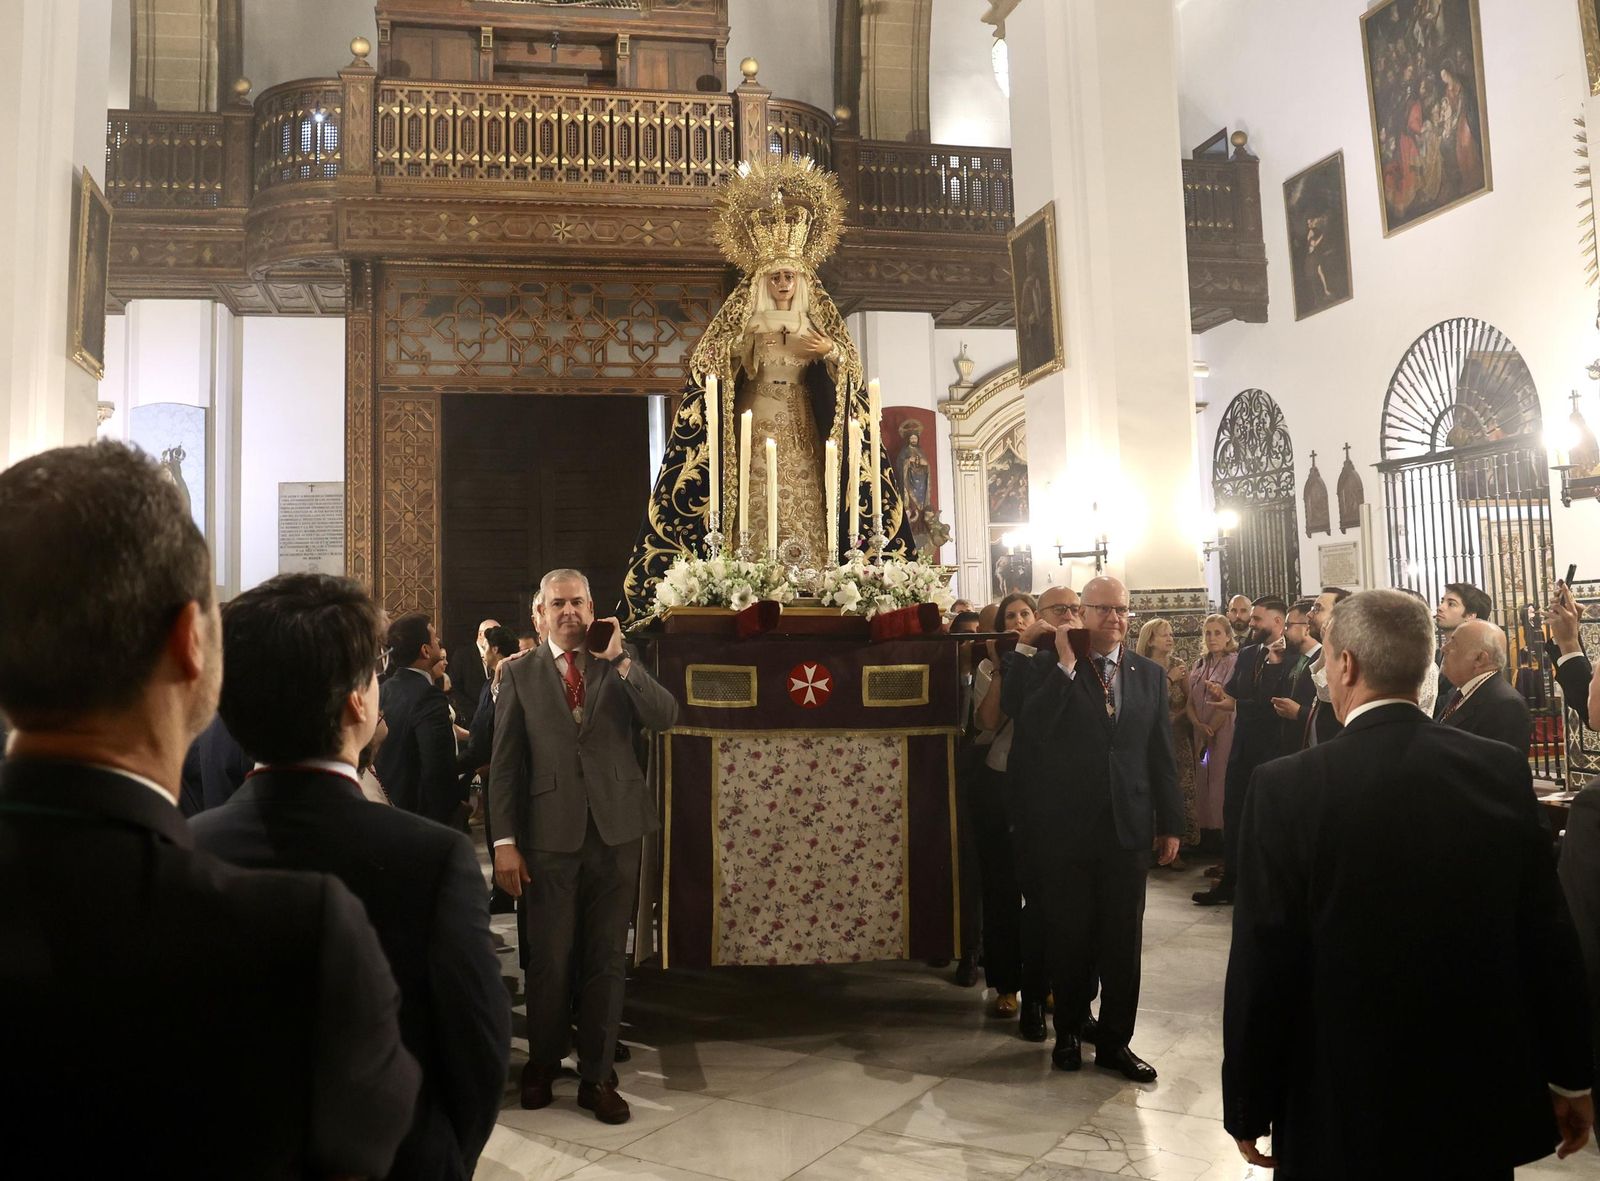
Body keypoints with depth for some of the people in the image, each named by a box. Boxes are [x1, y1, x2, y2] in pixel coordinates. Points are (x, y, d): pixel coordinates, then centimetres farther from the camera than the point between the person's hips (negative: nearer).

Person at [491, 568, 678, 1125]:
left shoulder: (620, 664, 7)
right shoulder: (519, 673, 4)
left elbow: (664, 717, -8)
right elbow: (504, 762, 1)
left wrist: (619, 660, -15)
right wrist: (505, 841, -5)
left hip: (615, 828, 1)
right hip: (550, 832, -1)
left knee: (607, 957, 9)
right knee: (549, 958, 9)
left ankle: (597, 1076, 22)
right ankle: (542, 1064, 31)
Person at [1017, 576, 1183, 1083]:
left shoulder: (1149, 675, 8)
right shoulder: (1055, 672, -2)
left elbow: (1162, 753, 9)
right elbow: (1033, 730, -18)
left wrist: (1170, 823, 8)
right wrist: (1066, 665, -18)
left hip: (1128, 827, 3)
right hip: (1066, 827, -2)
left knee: (1123, 940, 8)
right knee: (1069, 937, 9)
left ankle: (1115, 1041, 22)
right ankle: (1069, 1032, 27)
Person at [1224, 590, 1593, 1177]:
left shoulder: (1288, 788, -19)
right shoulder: (1503, 769, -8)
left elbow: (1262, 964, -15)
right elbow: (1550, 935, -1)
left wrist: (1248, 1107, -2)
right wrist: (1571, 1079, 12)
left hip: (1345, 1110, -3)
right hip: (1483, 1101, 4)